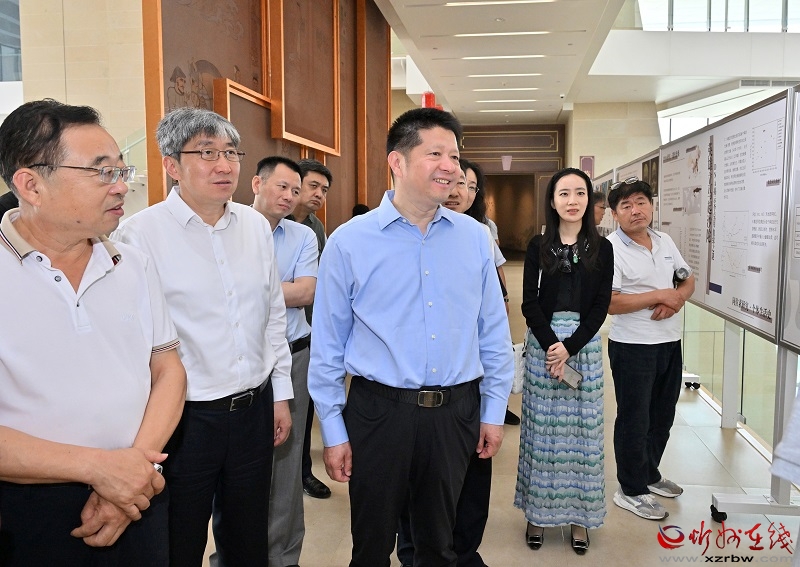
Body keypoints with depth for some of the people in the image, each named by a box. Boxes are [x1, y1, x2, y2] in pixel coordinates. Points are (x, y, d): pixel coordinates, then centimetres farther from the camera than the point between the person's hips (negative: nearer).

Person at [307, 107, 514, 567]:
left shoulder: (475, 237, 0)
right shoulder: (349, 242, -7)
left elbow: (494, 333, 6)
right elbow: (328, 347, -3)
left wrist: (494, 411, 7)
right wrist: (332, 431, -2)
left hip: (456, 412, 2)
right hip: (378, 411, -2)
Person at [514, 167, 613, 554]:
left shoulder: (601, 248, 3)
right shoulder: (538, 246, 2)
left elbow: (601, 305, -2)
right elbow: (529, 303, -2)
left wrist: (570, 347, -12)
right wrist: (551, 345, -14)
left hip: (585, 344, 1)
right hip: (542, 343, 0)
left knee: (582, 428, 7)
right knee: (542, 428, 6)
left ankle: (578, 514, 20)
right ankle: (539, 512, 19)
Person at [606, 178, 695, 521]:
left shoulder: (665, 241, 7)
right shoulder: (610, 249, -16)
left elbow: (689, 279, 16)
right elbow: (609, 302, -24)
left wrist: (678, 298, -7)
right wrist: (659, 296, -19)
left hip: (669, 342, 7)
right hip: (632, 346, -7)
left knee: (662, 415, 19)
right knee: (634, 419, 4)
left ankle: (649, 475, 39)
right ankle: (631, 490, 21)